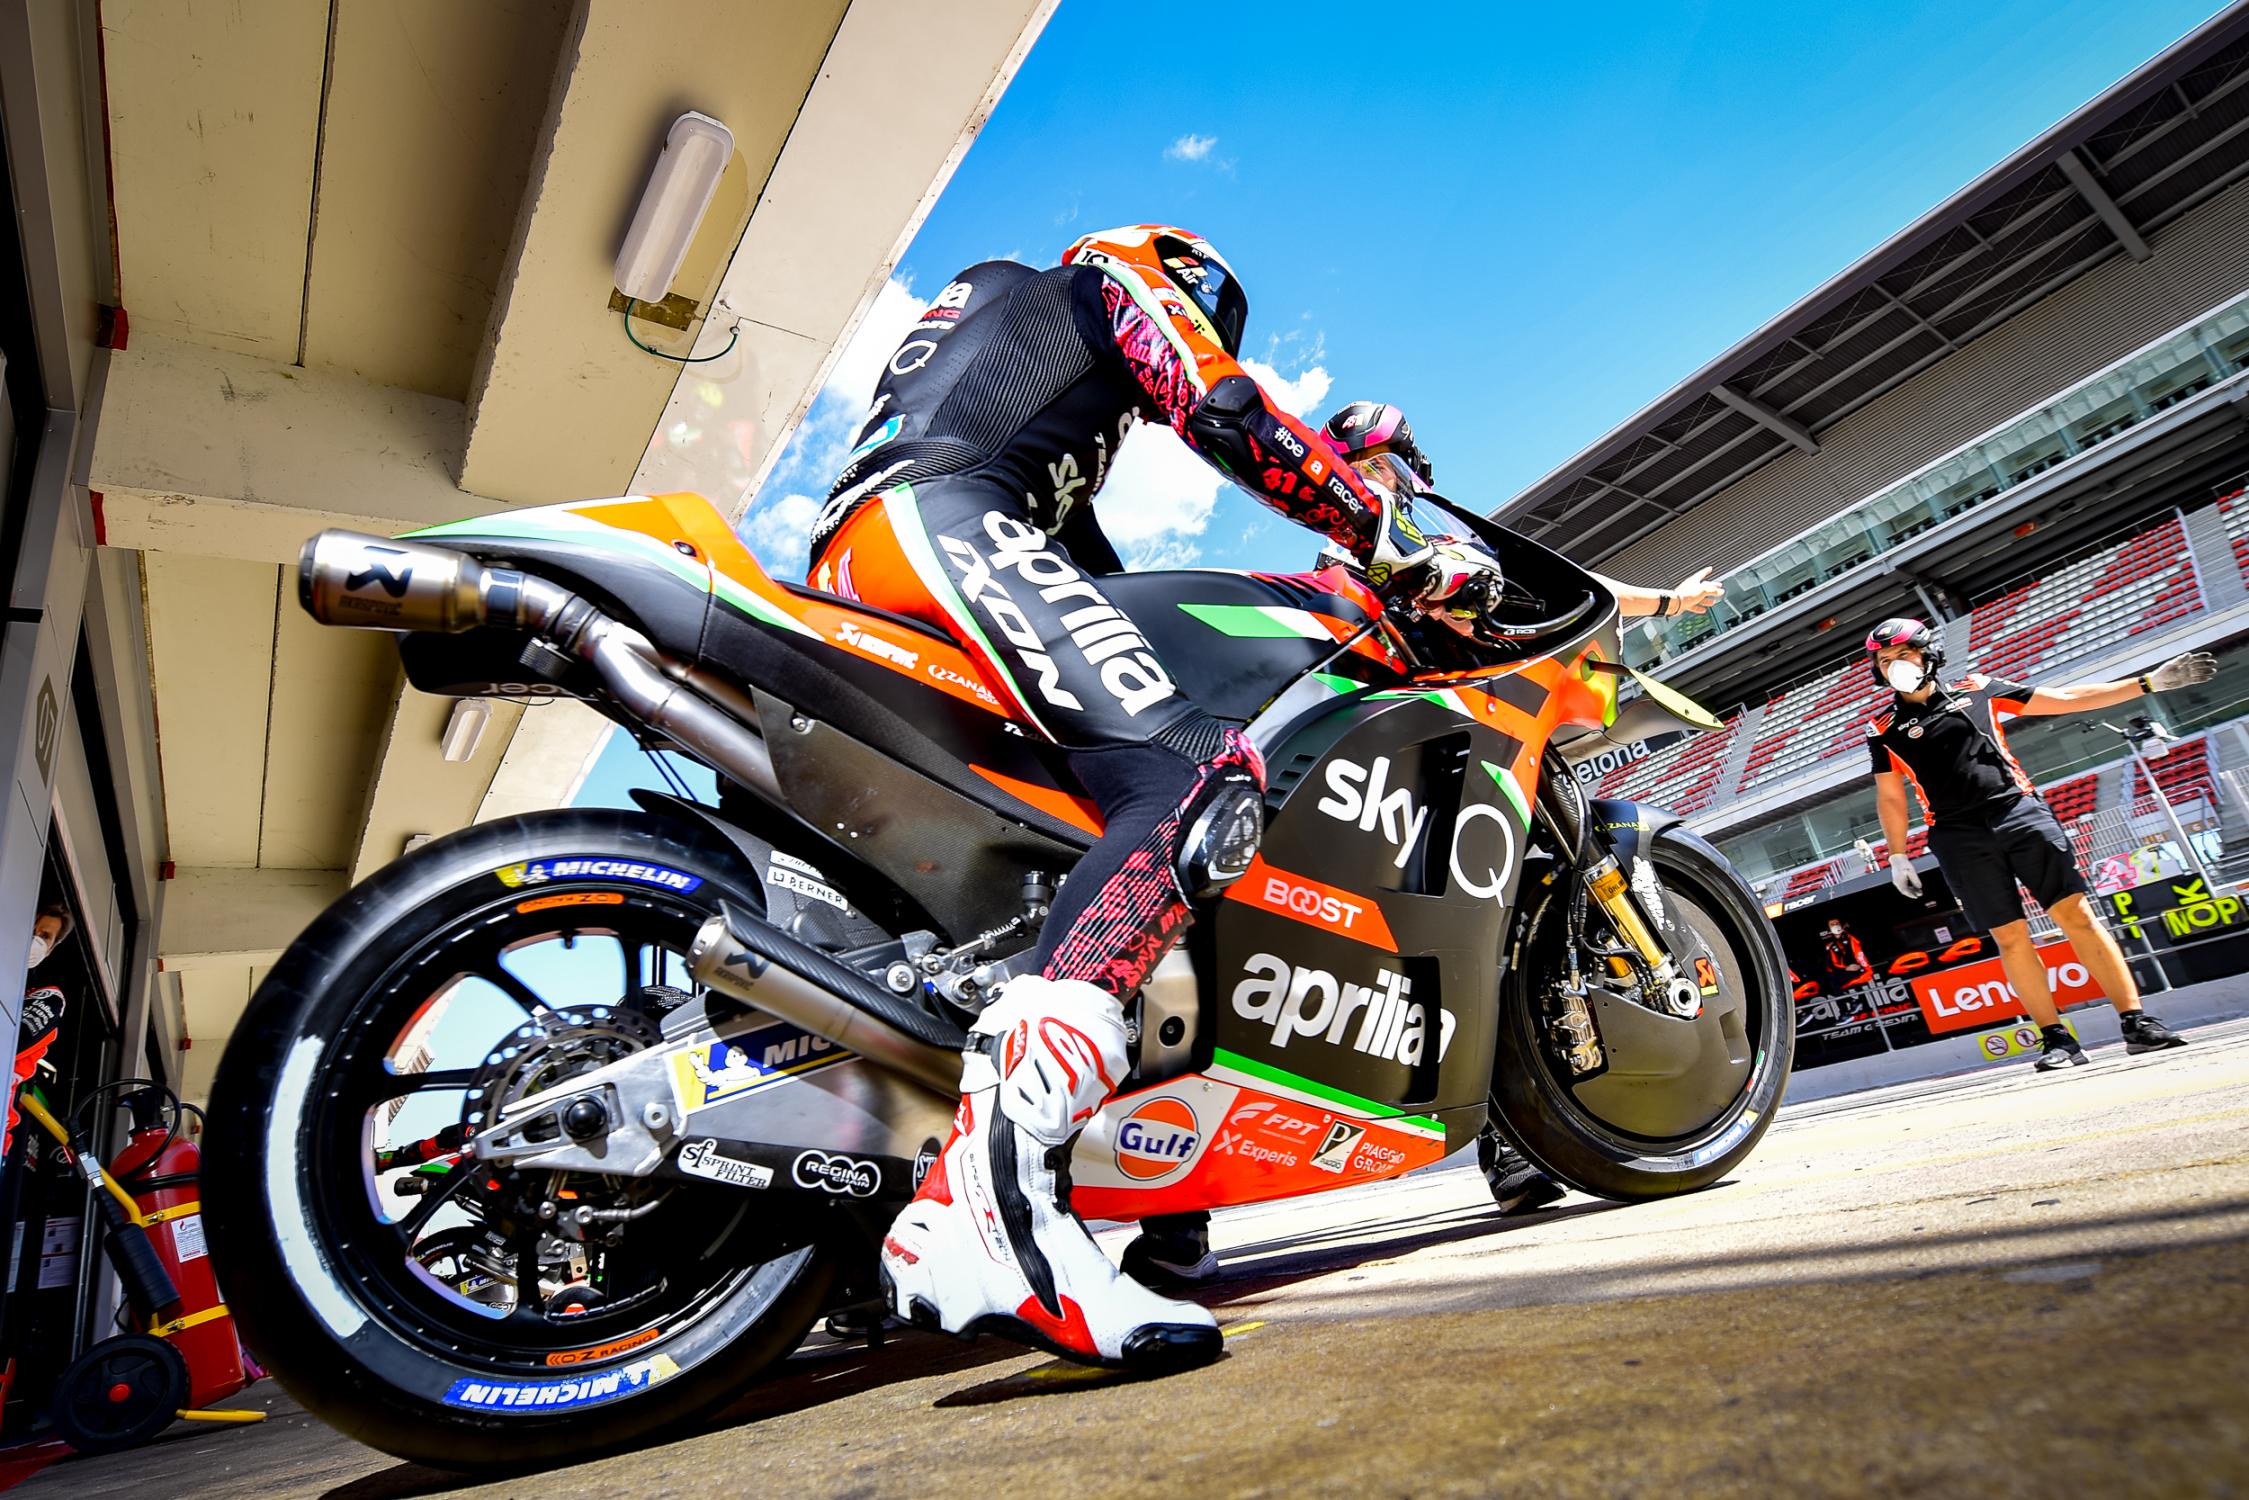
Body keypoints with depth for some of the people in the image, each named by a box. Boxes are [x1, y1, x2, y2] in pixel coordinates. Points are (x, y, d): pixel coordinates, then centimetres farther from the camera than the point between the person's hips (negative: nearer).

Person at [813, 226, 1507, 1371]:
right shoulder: (1119, 289, 21)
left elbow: (1103, 573, 36)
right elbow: (1228, 421, 1)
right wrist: (1400, 548, 7)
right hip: (937, 517, -10)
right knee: (1203, 776, -28)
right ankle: (983, 1199, -43)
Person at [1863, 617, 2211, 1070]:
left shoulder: (1977, 690, 11)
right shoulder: (1883, 729, 8)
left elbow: (2067, 699, 16)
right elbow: (1890, 797, 13)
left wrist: (2151, 681, 13)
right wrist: (1898, 857, 11)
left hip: (2019, 812, 1)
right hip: (1959, 838, -1)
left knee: (2076, 914, -5)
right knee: (2010, 938, -1)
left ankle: (2137, 1023, 1)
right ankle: (2056, 1039, 7)